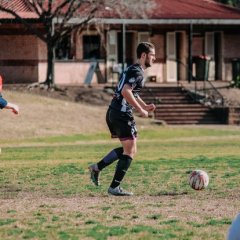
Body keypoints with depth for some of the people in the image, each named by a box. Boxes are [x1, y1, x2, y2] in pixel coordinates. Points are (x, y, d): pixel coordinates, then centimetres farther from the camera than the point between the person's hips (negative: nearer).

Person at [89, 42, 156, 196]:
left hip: (113, 114, 10)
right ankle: (115, 187, -3)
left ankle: (97, 167, 15)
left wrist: (145, 106, 20)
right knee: (130, 152, -4)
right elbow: (126, 92, -25)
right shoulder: (137, 72, -13)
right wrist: (140, 110, -18)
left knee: (127, 149, 19)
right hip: (122, 115, -10)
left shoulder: (133, 70, 19)